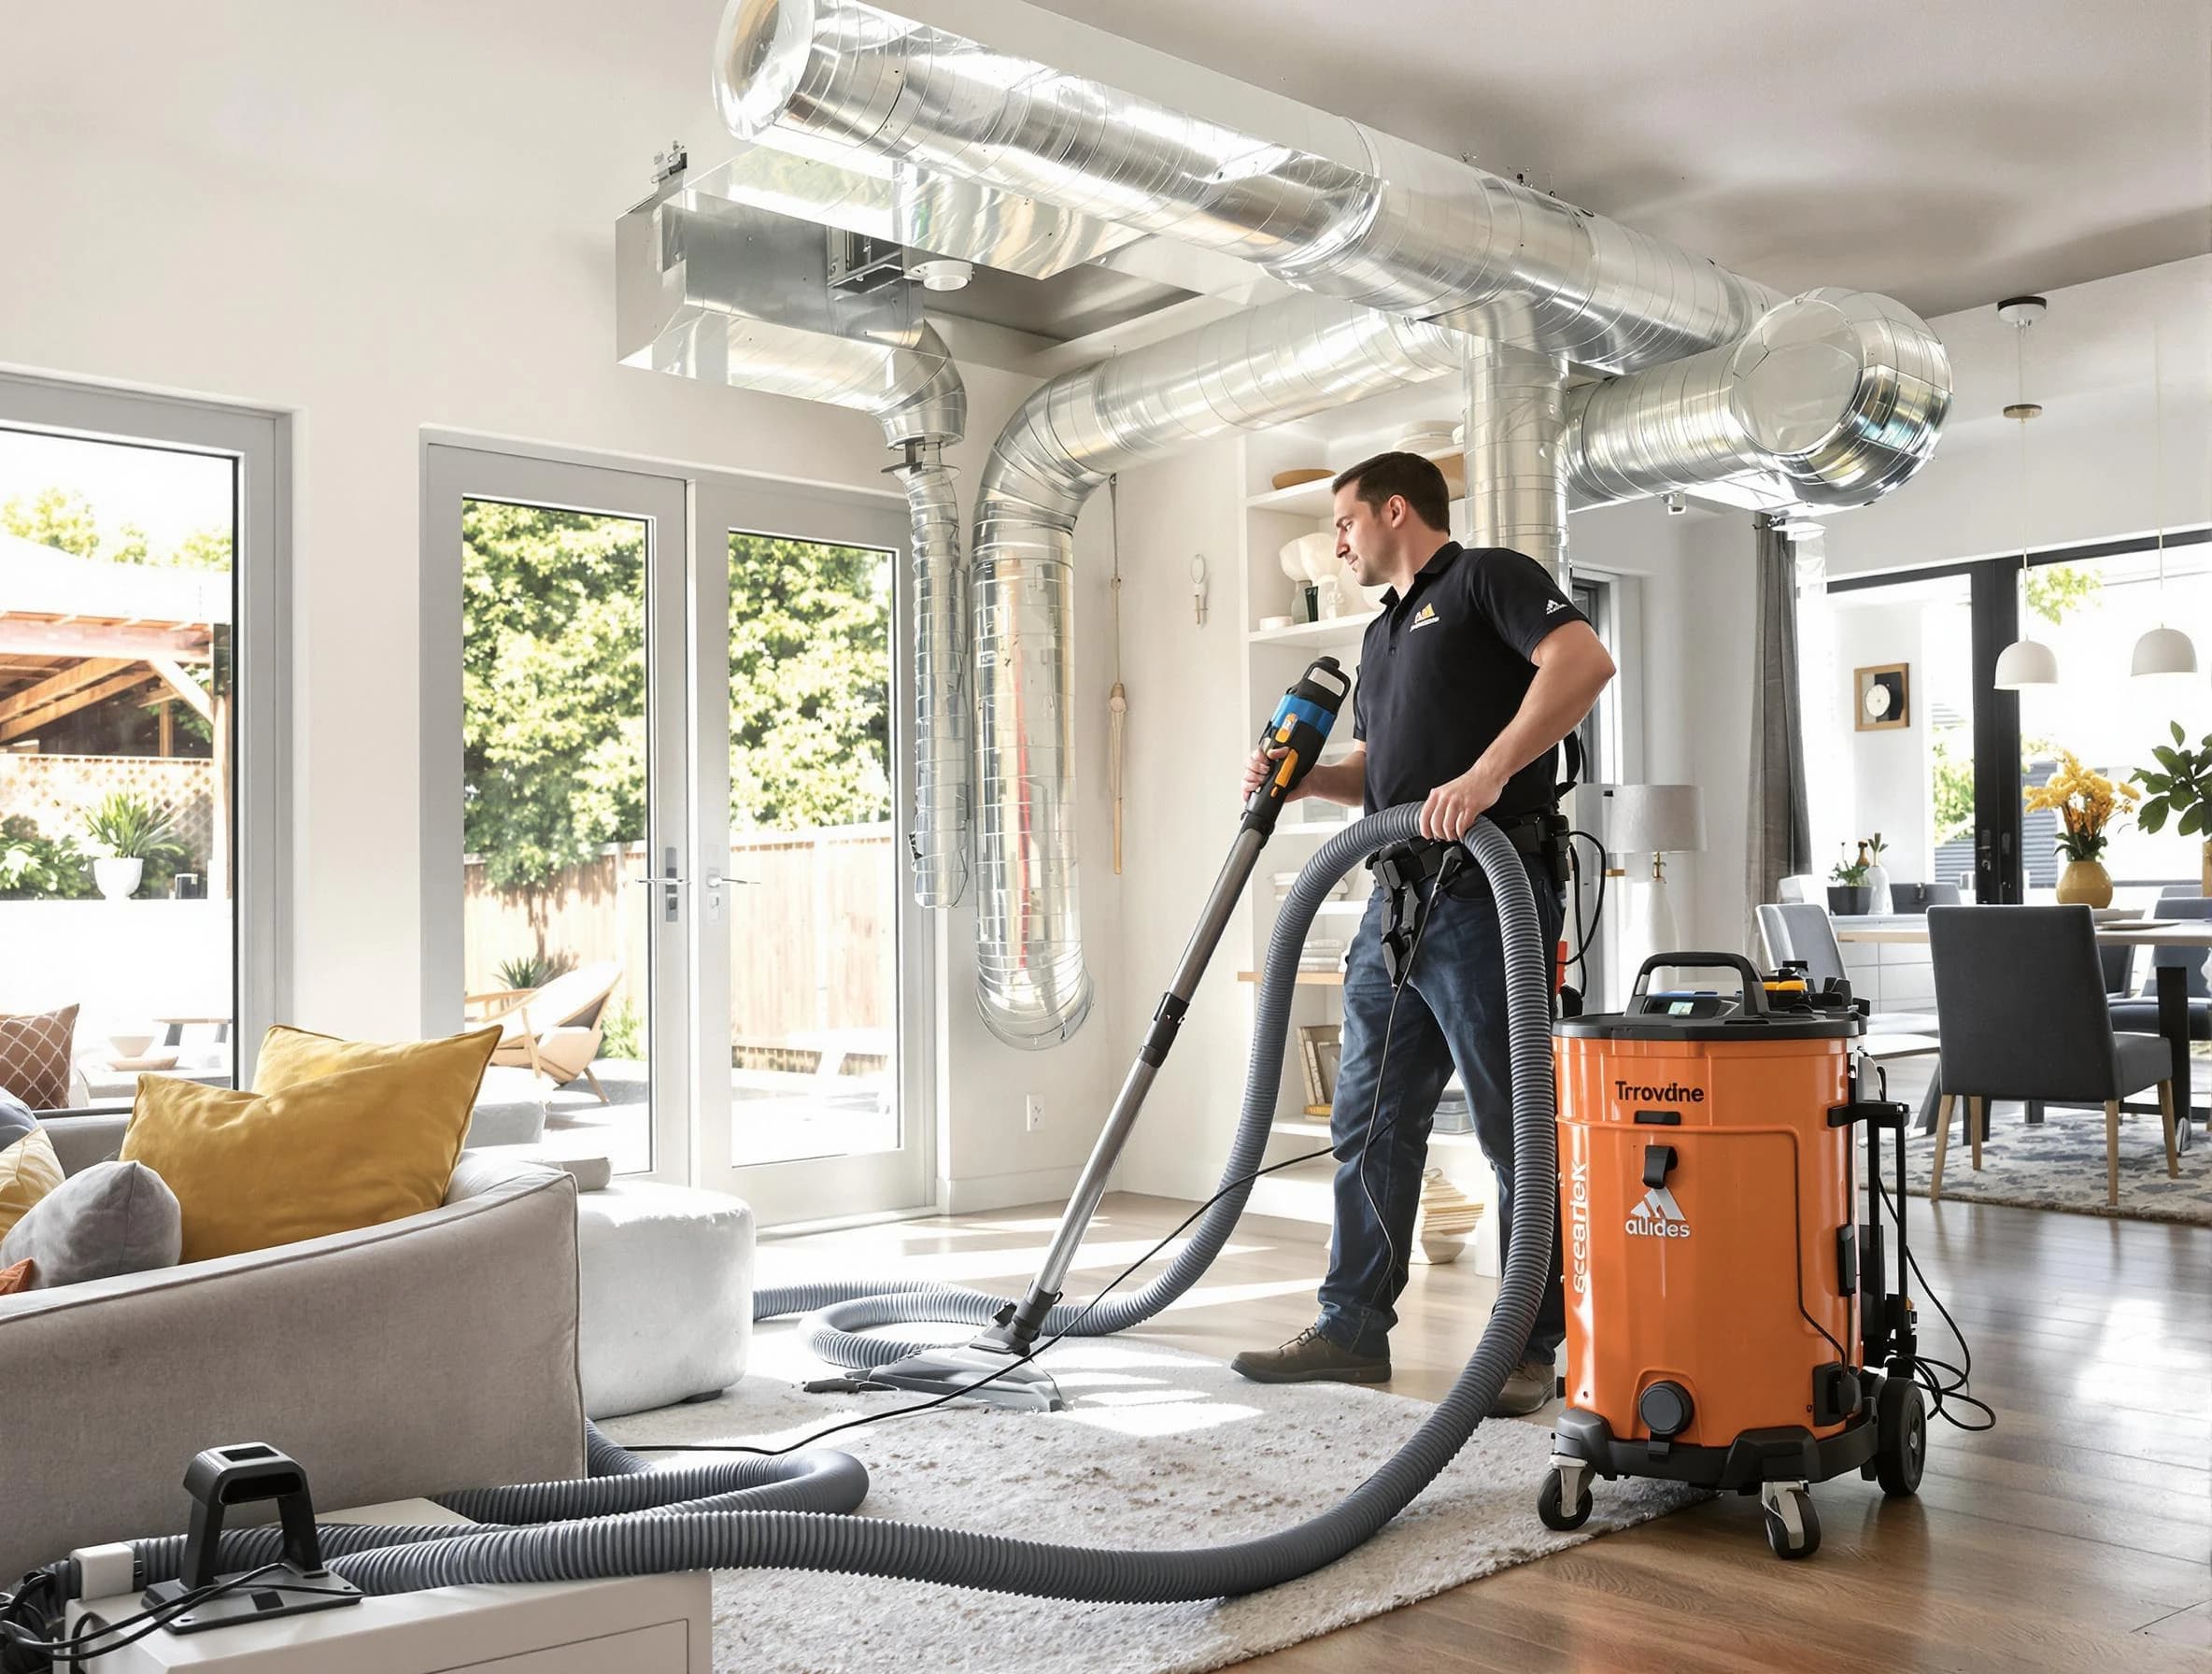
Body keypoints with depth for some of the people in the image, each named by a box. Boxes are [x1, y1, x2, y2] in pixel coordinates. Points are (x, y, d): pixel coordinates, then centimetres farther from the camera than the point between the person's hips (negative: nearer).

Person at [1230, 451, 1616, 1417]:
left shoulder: (1485, 579, -3)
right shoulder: (1382, 635, 25)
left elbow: (1584, 660, -20)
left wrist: (1487, 774, -27)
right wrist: (1302, 778, 12)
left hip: (1487, 898, -9)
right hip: (1397, 903, 9)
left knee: (1519, 1133, -1)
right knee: (1371, 1127, 11)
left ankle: (1533, 1347, 9)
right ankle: (1354, 1329, 20)